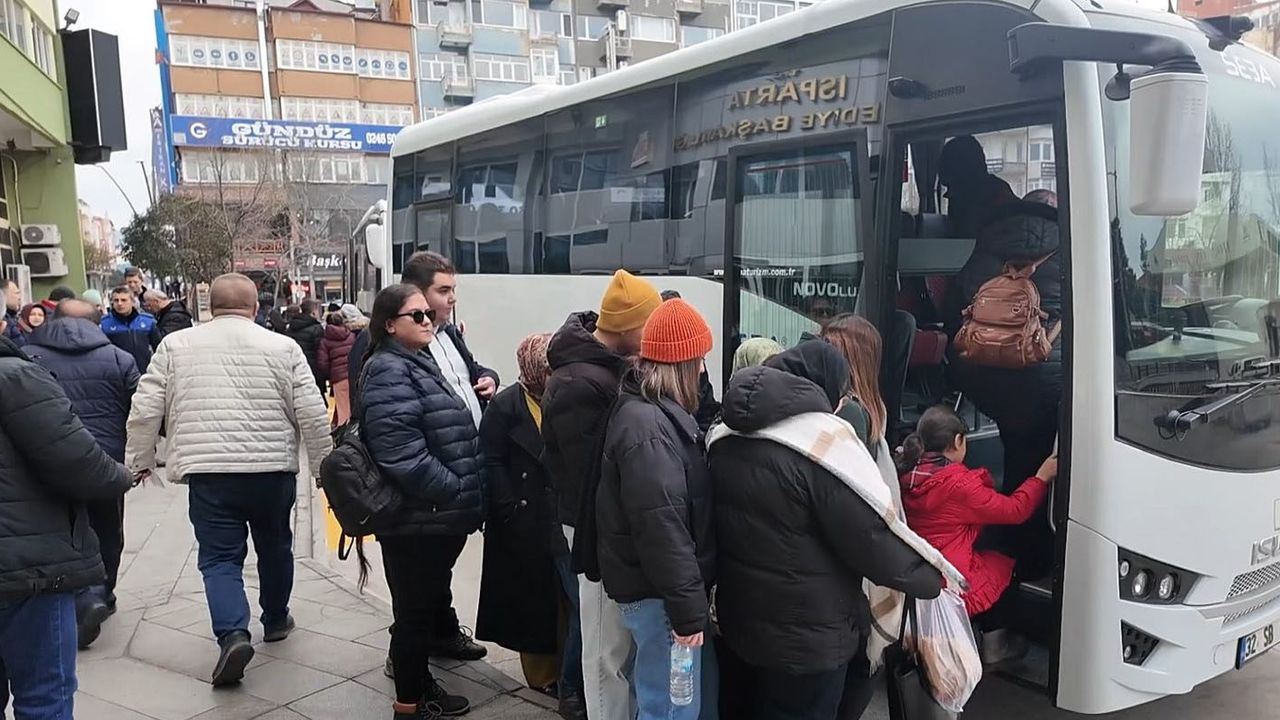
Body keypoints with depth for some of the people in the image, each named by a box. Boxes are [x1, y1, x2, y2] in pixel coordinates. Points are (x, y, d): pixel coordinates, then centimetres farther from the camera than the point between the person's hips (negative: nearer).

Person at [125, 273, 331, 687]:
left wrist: (139, 461, 17)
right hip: (273, 469, 1)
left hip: (207, 471, -1)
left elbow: (145, 411, 4)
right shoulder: (283, 347, 1)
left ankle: (232, 633, -12)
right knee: (275, 546, 20)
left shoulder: (175, 345, 5)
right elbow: (312, 415, -2)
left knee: (219, 558, 7)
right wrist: (324, 466, 9)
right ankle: (276, 620, 36)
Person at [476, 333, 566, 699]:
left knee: (564, 596, 7)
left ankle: (570, 670, 20)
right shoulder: (506, 406, -6)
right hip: (525, 522, -4)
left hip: (565, 517, 4)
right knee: (533, 597, 7)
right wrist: (511, 509, -15)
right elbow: (491, 462, -9)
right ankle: (543, 671, 21)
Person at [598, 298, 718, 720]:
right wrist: (687, 609, -22)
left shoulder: (657, 412, 11)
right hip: (658, 594, -10)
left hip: (664, 587, 10)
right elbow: (661, 526, -26)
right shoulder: (648, 427, -22)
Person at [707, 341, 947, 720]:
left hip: (742, 617, 7)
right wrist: (929, 576, -3)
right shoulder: (820, 442, -22)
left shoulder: (726, 438, 3)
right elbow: (869, 538, -19)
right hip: (808, 631, -7)